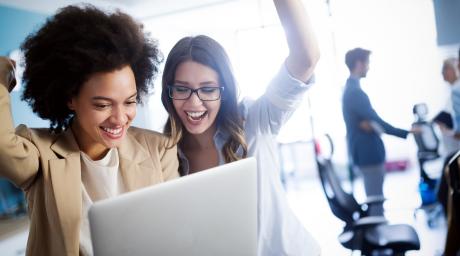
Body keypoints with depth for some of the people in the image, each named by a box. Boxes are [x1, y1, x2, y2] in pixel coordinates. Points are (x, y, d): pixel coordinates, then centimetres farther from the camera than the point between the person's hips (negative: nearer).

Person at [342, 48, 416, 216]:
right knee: (376, 199, -3)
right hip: (368, 153, -11)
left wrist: (369, 123, -13)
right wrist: (406, 133, -13)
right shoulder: (355, 92, -20)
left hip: (365, 151, 11)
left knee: (375, 197, 19)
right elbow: (377, 122, -22)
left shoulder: (351, 88, 13)